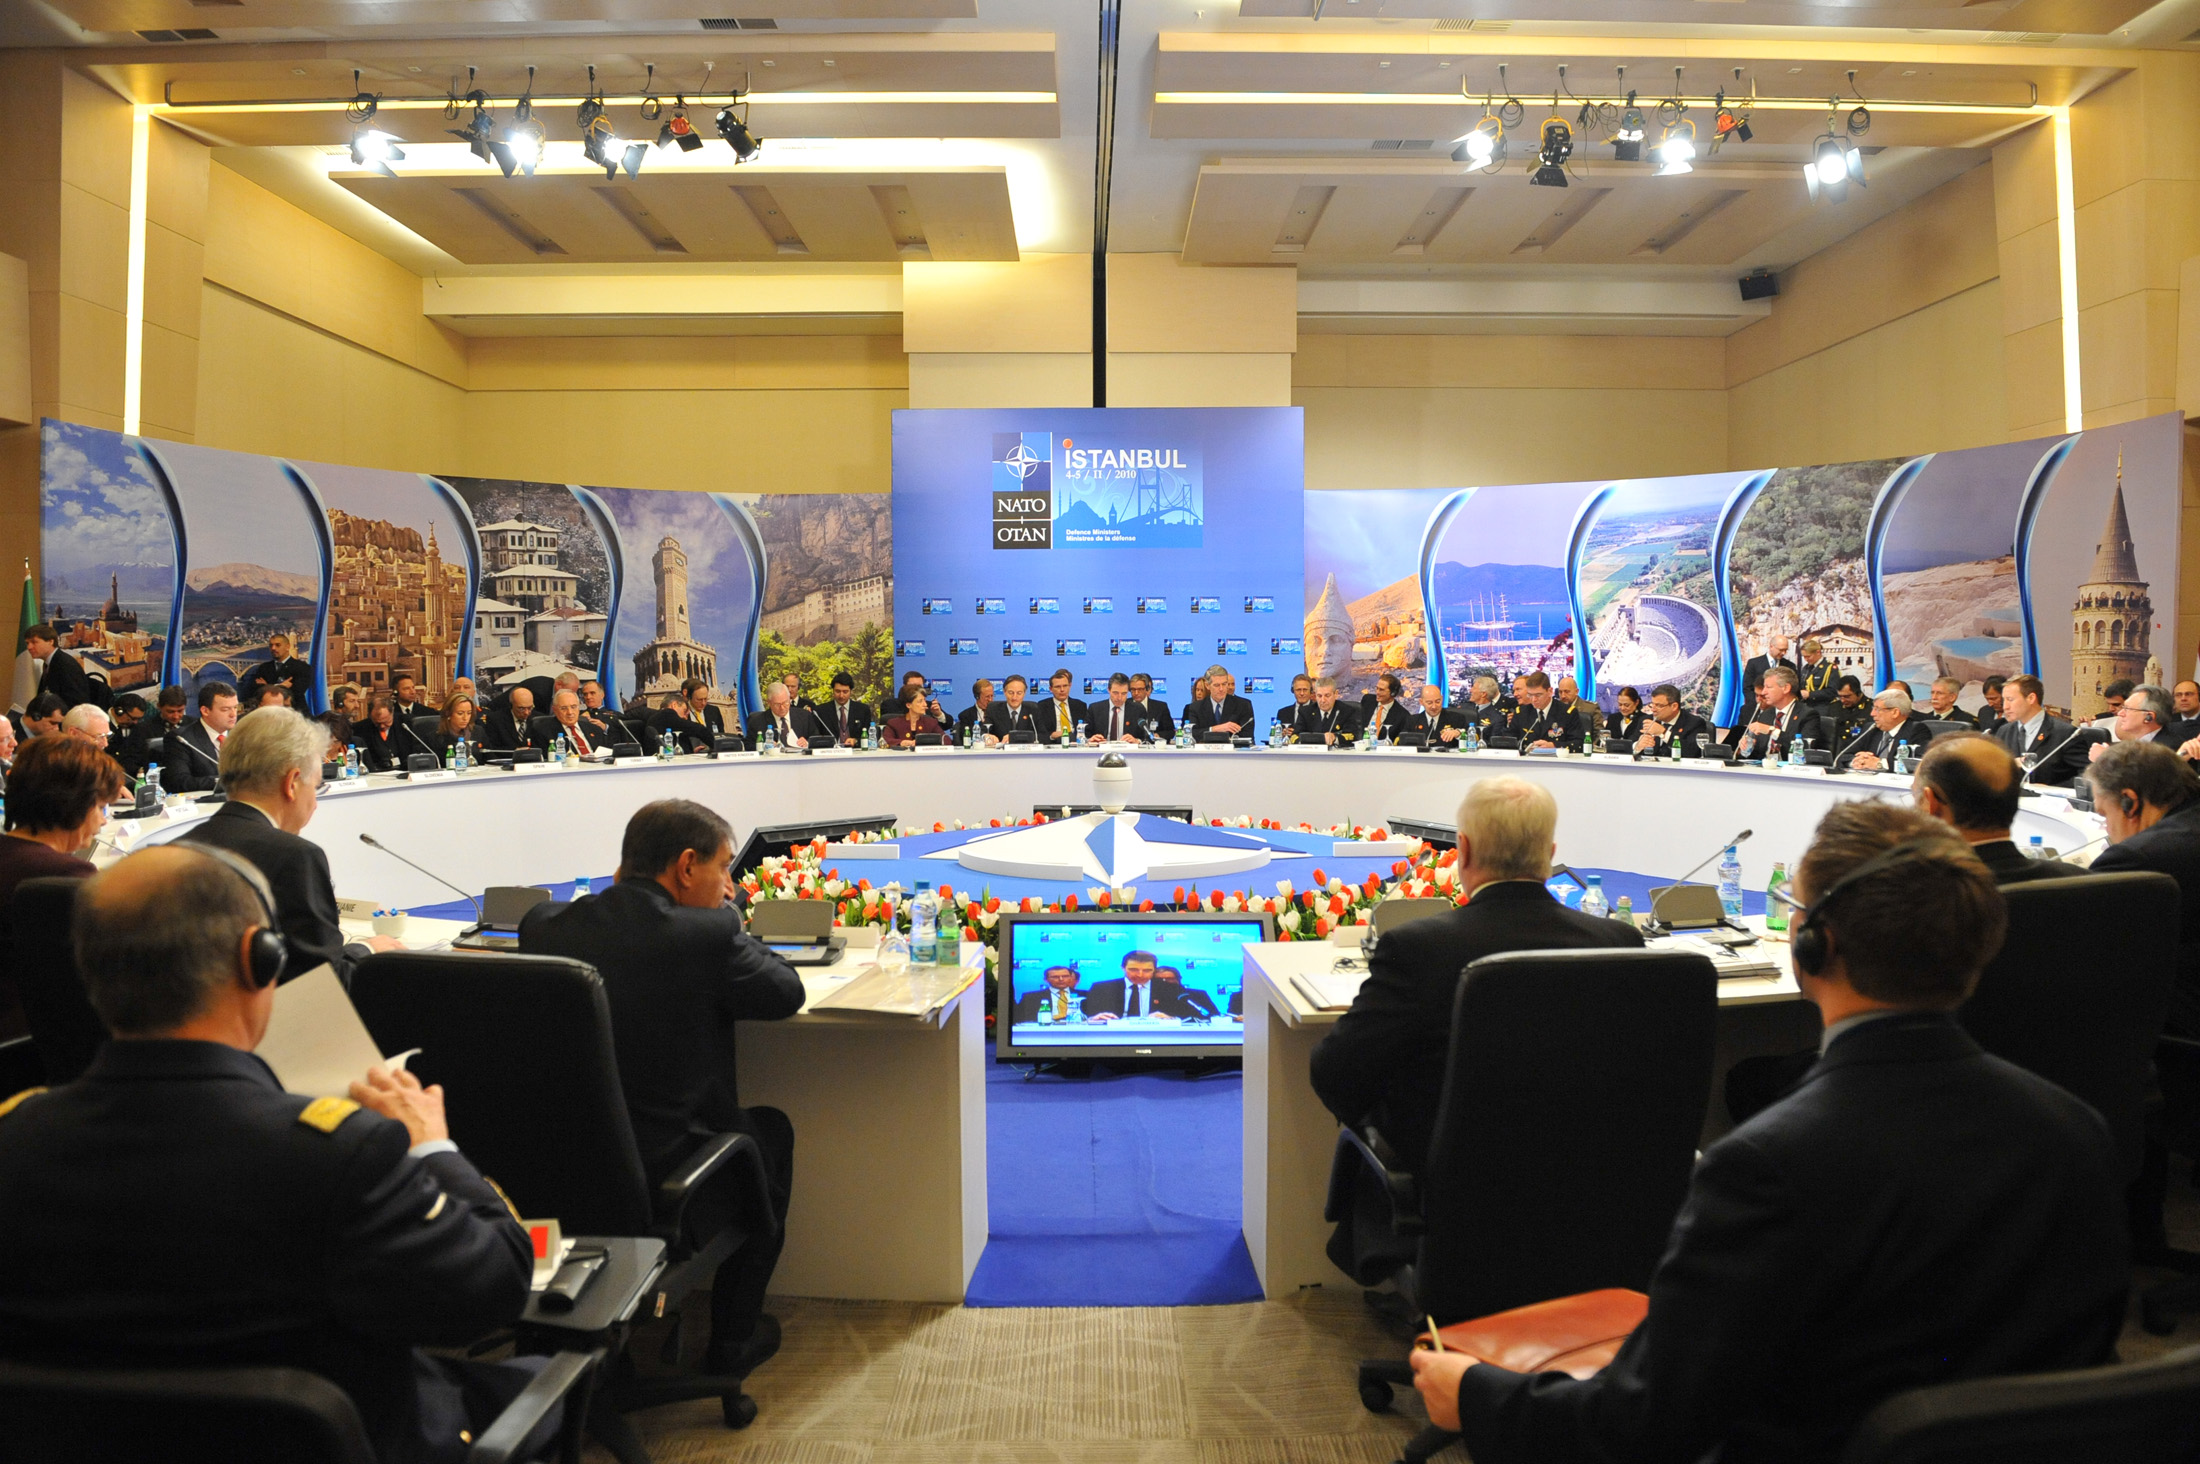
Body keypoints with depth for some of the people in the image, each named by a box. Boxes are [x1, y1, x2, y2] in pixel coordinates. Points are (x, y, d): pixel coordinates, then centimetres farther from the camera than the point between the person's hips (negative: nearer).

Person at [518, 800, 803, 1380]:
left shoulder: (544, 925, -4)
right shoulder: (706, 935, -18)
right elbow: (787, 993, -3)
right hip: (659, 1174, -5)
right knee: (771, 1130, 24)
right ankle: (732, 1341, 33)